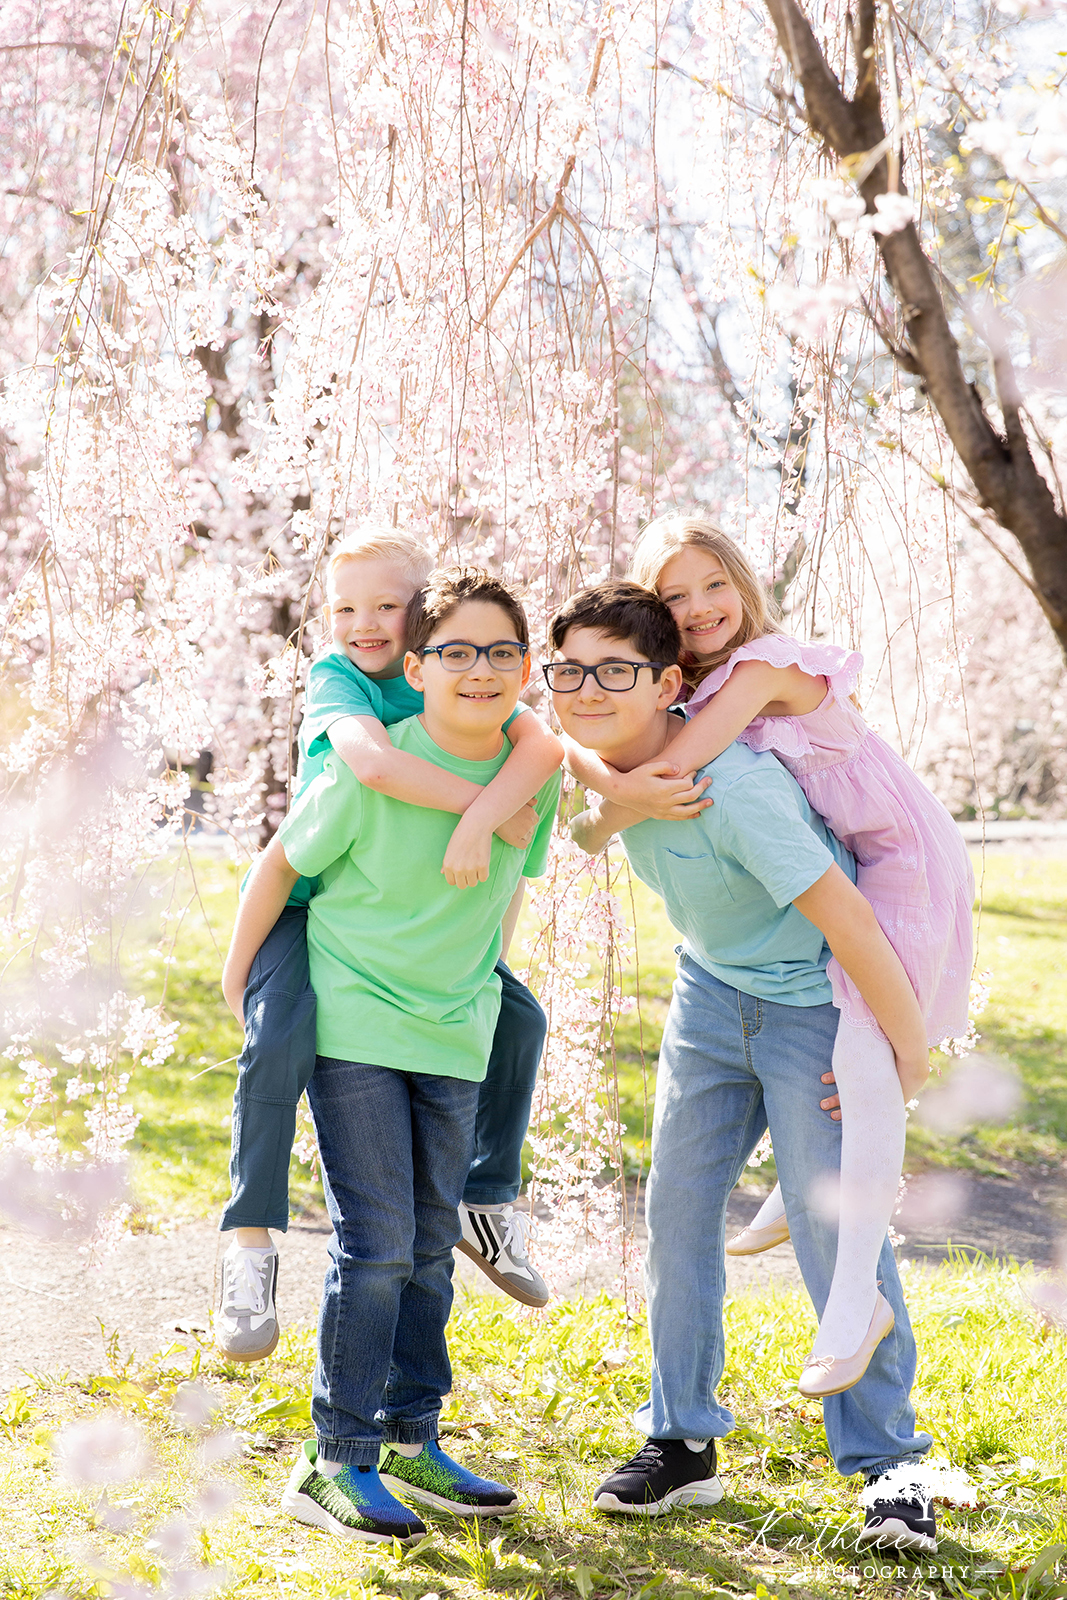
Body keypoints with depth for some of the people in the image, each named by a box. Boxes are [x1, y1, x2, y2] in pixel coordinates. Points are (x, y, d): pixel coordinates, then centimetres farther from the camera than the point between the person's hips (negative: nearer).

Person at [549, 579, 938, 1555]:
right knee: (680, 1207, 6)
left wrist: (914, 1054, -26)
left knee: (837, 1225, -8)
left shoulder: (731, 786, -33)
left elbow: (845, 916, -31)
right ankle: (684, 1445, 17)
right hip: (712, 995, 8)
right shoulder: (611, 762, -9)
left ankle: (889, 1465, 4)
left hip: (818, 1002, -7)